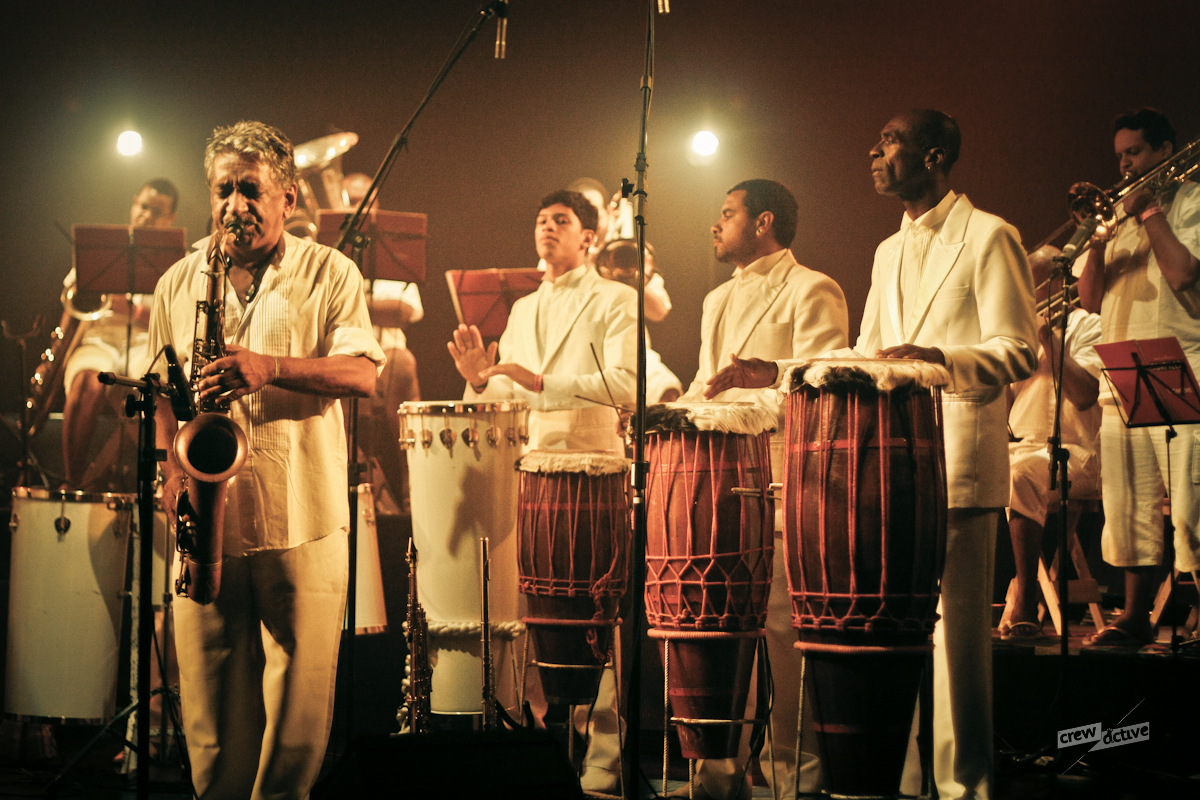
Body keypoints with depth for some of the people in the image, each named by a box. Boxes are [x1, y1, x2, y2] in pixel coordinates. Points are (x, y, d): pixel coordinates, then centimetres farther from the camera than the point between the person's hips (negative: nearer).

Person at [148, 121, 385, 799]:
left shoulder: (329, 273, 3)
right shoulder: (179, 283, 13)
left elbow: (363, 375, -6)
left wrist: (270, 368, -20)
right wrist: (170, 466, 1)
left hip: (305, 519, -2)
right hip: (207, 515, 2)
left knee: (301, 690, 0)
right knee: (208, 686, 4)